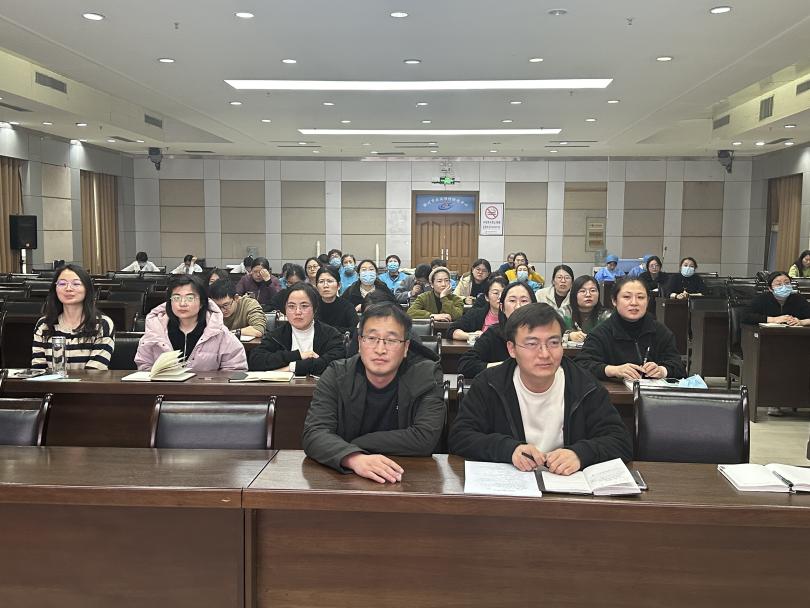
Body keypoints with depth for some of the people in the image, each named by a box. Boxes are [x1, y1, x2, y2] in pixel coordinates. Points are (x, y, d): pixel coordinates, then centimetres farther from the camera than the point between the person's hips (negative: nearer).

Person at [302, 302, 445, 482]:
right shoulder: (336, 376, -3)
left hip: (408, 480, 0)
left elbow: (425, 438, -16)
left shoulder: (428, 375, -5)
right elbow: (314, 434, -15)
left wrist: (354, 443, -14)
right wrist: (355, 458, -35)